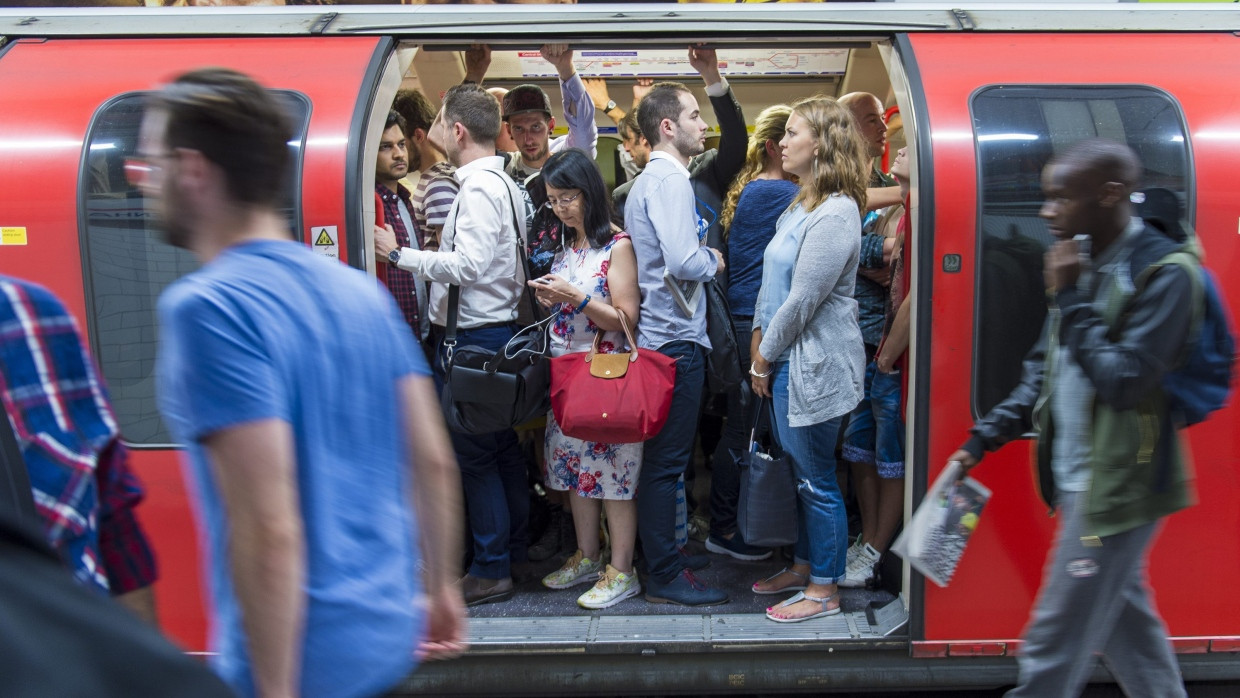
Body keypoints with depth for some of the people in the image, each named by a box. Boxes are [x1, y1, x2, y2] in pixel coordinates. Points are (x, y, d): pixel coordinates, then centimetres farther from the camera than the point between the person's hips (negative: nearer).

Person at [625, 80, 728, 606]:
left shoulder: (650, 179, 18)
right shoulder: (669, 179, -14)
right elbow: (684, 263, -25)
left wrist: (703, 255, 7)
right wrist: (715, 261, -6)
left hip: (659, 334, 10)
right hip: (676, 338, -10)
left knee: (661, 457, 18)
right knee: (667, 460, -3)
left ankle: (661, 553, 30)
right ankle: (664, 577, 7)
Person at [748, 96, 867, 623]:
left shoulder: (835, 213, -19)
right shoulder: (800, 206, 13)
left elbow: (802, 301, -20)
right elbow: (772, 279, 16)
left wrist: (764, 359, -11)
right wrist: (759, 339, 7)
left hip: (814, 365, -10)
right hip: (787, 360, 10)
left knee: (817, 480, 2)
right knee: (799, 473, 20)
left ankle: (824, 590, 16)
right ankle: (804, 565, 35)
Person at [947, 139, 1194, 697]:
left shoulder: (1160, 272, -16)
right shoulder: (1085, 264, 9)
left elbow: (1123, 380, -24)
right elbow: (1044, 369, 16)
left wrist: (1070, 299, -20)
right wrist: (984, 437, 11)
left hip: (1116, 485, -8)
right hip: (1078, 479, 8)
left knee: (1053, 643, 0)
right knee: (1126, 624, 21)